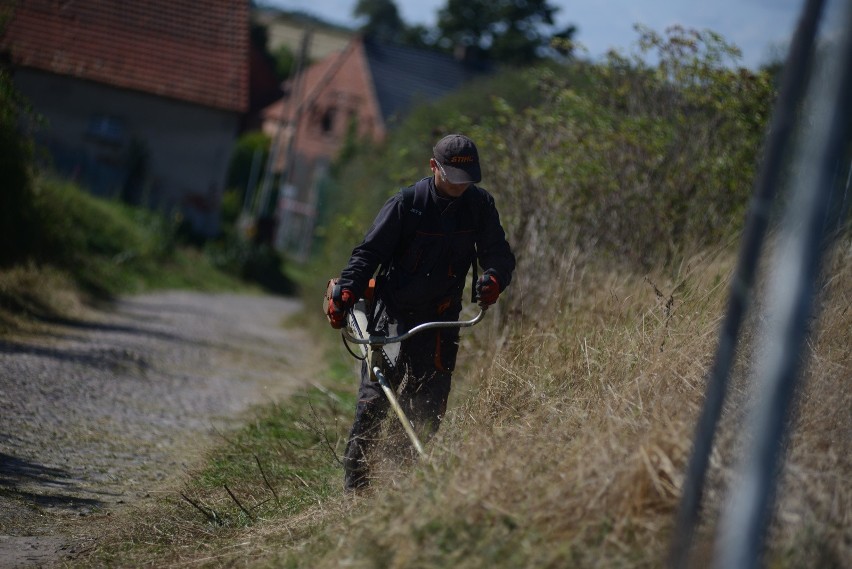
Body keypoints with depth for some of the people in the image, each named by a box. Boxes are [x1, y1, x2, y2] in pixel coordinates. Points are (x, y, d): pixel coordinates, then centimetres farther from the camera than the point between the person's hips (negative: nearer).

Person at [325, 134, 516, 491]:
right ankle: (355, 483, -4)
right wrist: (344, 294, -21)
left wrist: (493, 279, -24)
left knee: (429, 408, 3)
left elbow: (499, 253, -1)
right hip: (393, 313, -3)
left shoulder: (479, 205, 1)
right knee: (374, 398, -11)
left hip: (440, 319, 3)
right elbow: (369, 252, -7)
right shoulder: (406, 203, -8)